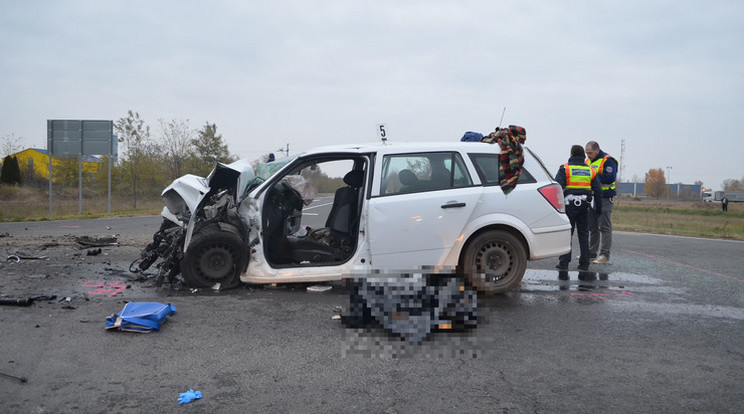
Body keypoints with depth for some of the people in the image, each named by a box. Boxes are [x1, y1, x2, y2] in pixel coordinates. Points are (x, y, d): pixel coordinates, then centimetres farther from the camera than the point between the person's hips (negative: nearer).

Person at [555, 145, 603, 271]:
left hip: (569, 205, -3)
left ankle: (563, 262, -1)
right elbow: (598, 191, 12)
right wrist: (598, 207, 19)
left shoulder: (565, 168, -2)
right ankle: (584, 263, 11)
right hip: (584, 205, 4)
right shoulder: (590, 170, 11)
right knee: (583, 234, 10)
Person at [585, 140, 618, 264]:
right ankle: (591, 253, 22)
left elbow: (610, 177, -22)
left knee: (604, 227, -7)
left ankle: (605, 255, -6)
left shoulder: (608, 160, -10)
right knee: (592, 227, 13)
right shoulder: (588, 161, 15)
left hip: (604, 198, -8)